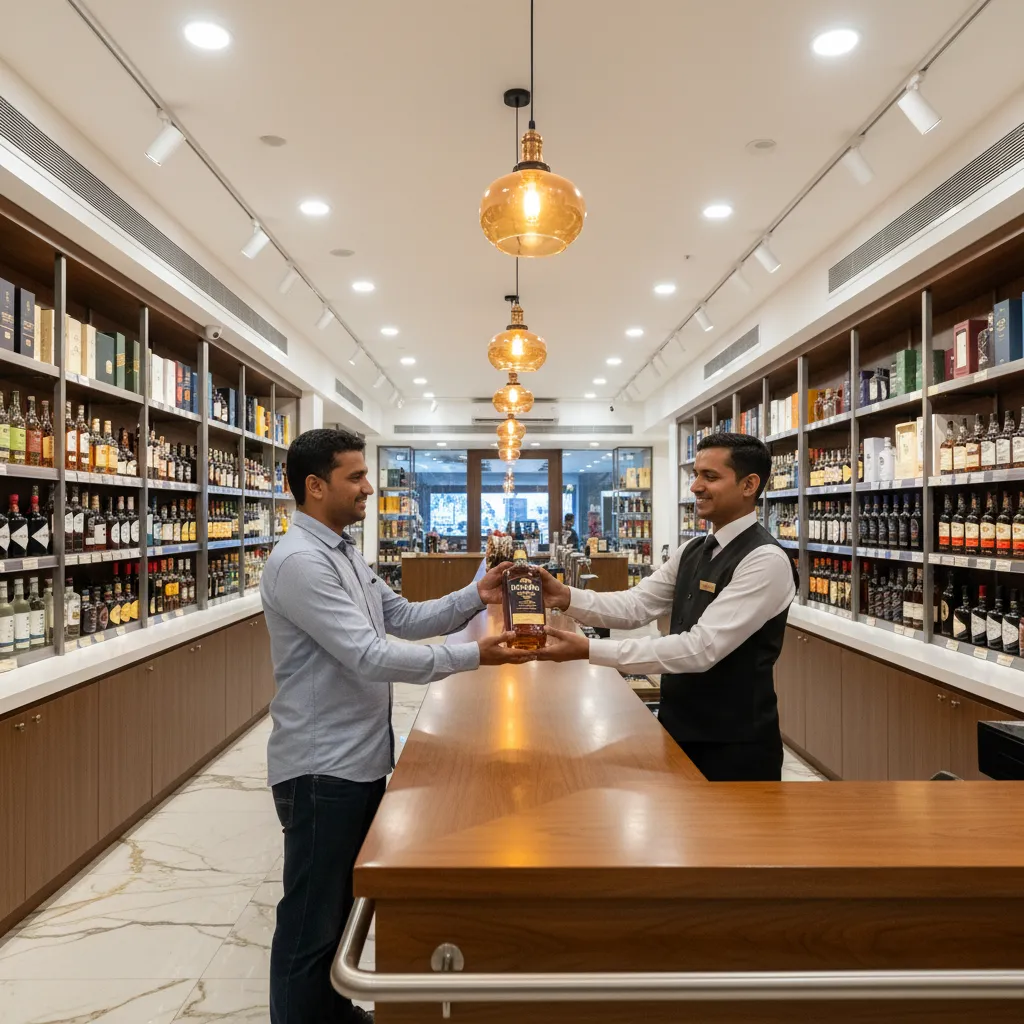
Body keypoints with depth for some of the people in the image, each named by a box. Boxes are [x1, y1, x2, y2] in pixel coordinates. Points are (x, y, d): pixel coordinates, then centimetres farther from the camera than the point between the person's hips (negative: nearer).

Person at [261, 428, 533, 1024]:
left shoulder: (346, 555, 10)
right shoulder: (300, 562, -22)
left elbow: (405, 619, 8)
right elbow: (371, 656, -28)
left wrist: (476, 597, -5)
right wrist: (474, 657, -27)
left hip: (361, 758, 10)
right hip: (323, 768, -10)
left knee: (344, 903, 25)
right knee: (312, 920, 7)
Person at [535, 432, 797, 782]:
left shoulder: (766, 561, -20)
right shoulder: (693, 552, 7)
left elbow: (702, 648, -28)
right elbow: (635, 605, 0)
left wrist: (588, 650, -31)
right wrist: (566, 597, -17)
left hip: (733, 746, -7)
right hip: (681, 730, 7)